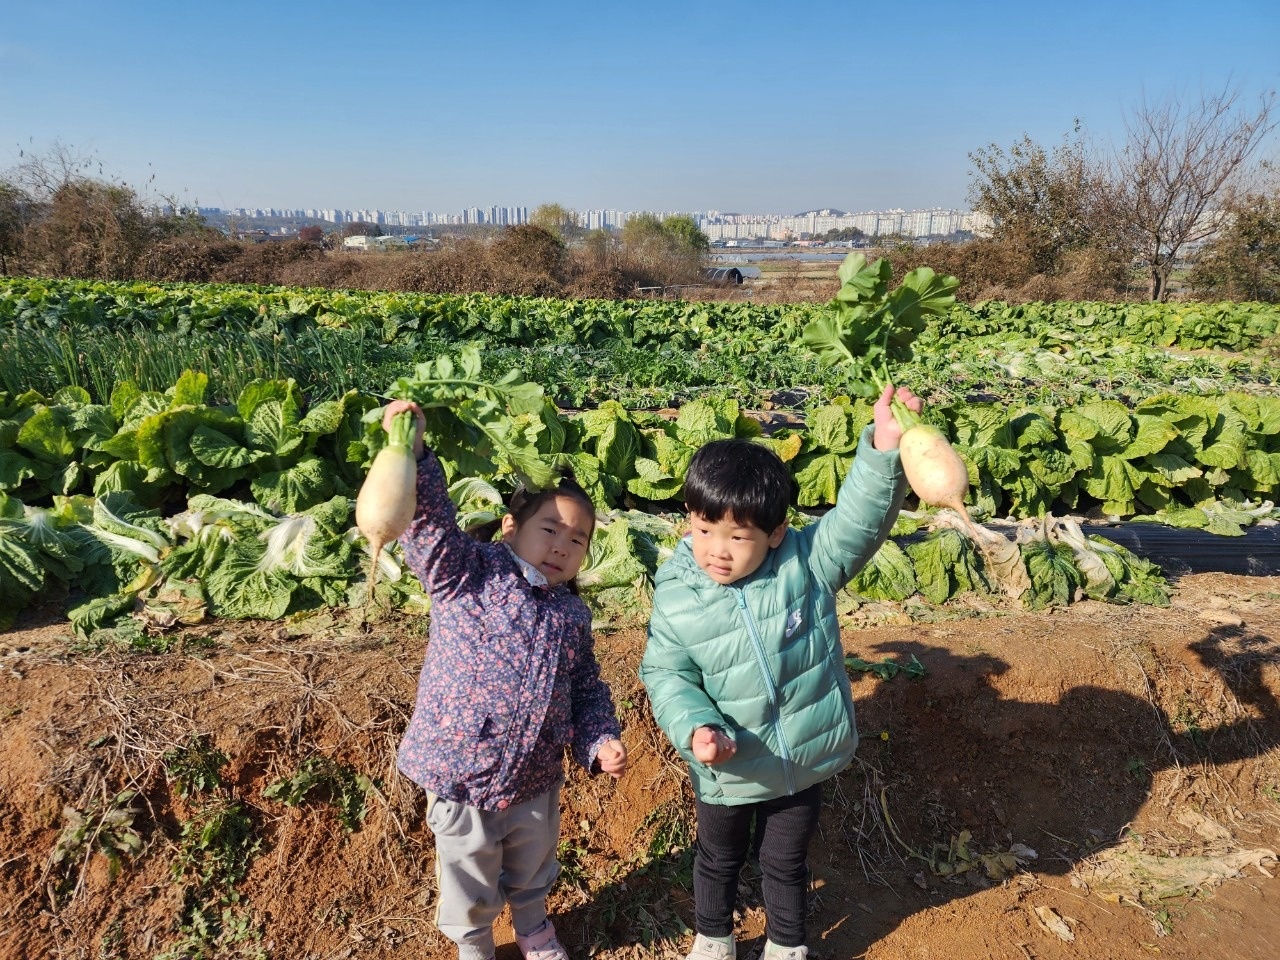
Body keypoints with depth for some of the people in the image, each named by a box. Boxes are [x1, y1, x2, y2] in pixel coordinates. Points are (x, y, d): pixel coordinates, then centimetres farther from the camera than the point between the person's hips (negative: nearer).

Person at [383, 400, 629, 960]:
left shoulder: (573, 616, 1)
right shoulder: (469, 576, -13)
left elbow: (588, 691, 7)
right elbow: (430, 524, -27)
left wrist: (599, 740, -9)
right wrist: (411, 456, -41)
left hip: (536, 780, 4)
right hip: (460, 776, -4)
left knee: (533, 867, 28)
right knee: (470, 879, 17)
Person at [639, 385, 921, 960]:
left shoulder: (808, 562, -18)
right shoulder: (676, 596, -17)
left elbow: (860, 518, -29)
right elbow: (666, 675, -11)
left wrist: (884, 445, -43)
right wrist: (694, 727, -28)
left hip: (804, 765, 0)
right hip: (727, 772, 1)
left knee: (787, 864, 24)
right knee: (718, 860, 26)